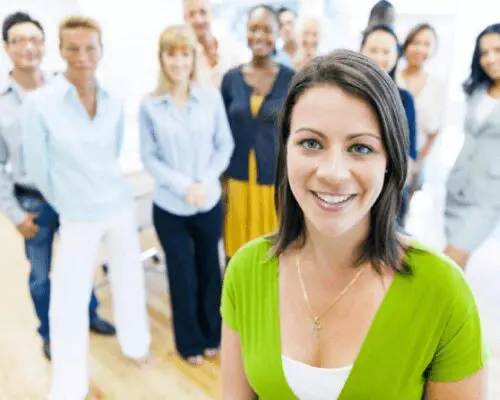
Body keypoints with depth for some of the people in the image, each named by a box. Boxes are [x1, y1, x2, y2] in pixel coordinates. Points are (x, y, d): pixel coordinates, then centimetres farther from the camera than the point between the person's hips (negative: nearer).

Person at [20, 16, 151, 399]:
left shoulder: (114, 103, -2)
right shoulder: (39, 103, -14)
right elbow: (38, 167, -5)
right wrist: (66, 201, 7)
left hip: (122, 208, 3)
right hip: (78, 219, -3)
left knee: (129, 281, 18)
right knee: (67, 303, 4)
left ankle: (135, 347, 43)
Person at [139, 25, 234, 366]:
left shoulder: (211, 97, -6)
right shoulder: (149, 105, -7)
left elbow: (225, 145, -2)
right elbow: (149, 157, -6)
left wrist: (206, 181, -15)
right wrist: (184, 186, -17)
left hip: (209, 203, 1)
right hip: (170, 207, -1)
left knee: (209, 269, 16)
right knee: (182, 275, 12)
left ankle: (212, 334, 38)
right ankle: (190, 341, 33)